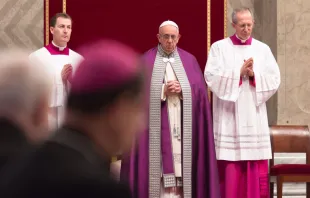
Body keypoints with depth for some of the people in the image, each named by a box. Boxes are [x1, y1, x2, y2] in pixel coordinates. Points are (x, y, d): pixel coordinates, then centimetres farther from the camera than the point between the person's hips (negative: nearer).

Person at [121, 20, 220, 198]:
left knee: (181, 164, -2)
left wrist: (181, 90, -11)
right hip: (157, 127, -2)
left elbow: (200, 92, 5)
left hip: (183, 128, 2)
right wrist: (163, 91, -14)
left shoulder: (189, 61, 11)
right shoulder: (146, 61, 4)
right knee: (161, 168, -7)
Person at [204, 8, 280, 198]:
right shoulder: (219, 47, 3)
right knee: (230, 170, -3)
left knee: (256, 169, 0)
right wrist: (239, 73, -15)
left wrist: (254, 75, -13)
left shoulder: (263, 49, 9)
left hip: (254, 116, 2)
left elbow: (274, 79, 2)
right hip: (228, 116, -2)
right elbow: (211, 77, -9)